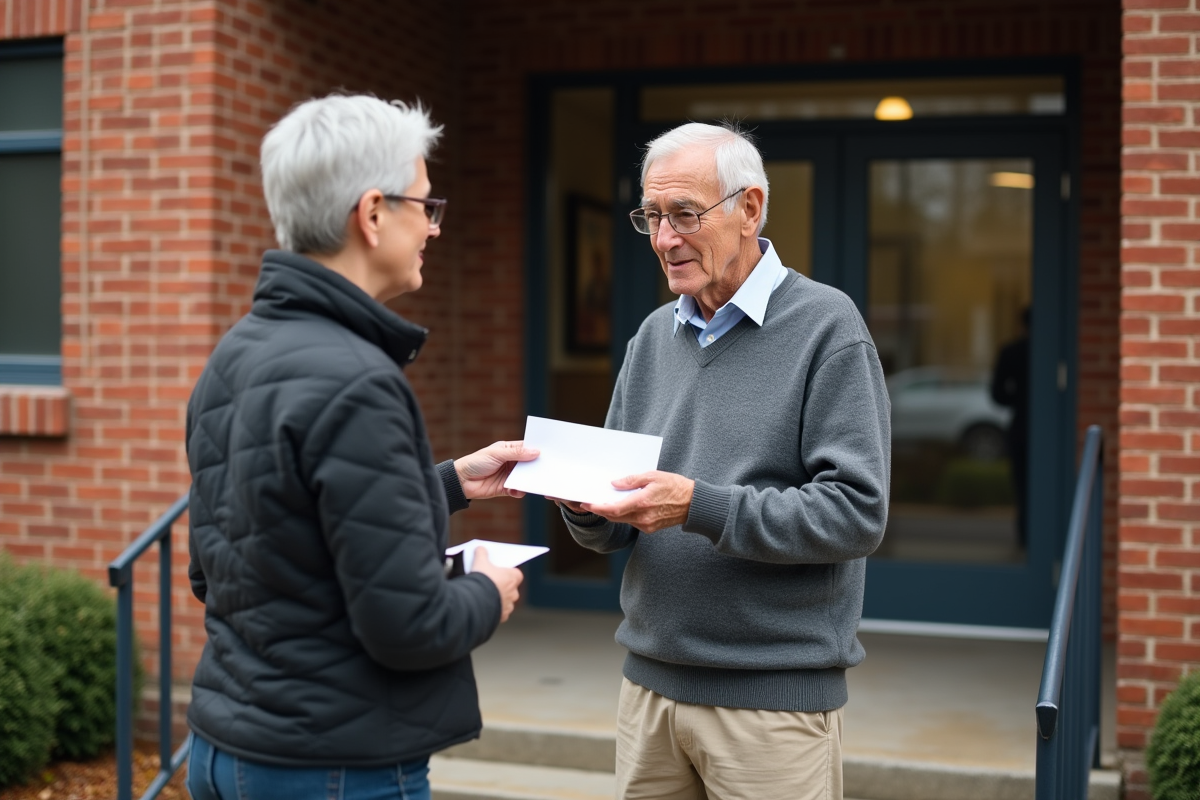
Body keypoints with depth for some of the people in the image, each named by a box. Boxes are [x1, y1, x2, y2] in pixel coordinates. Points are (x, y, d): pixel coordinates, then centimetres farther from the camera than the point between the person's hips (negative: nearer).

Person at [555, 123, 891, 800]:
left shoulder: (825, 325, -7)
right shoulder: (655, 335, 11)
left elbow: (857, 512, -16)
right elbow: (617, 533, 12)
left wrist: (700, 507, -23)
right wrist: (587, 503, -10)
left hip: (776, 694, -5)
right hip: (651, 684, 5)